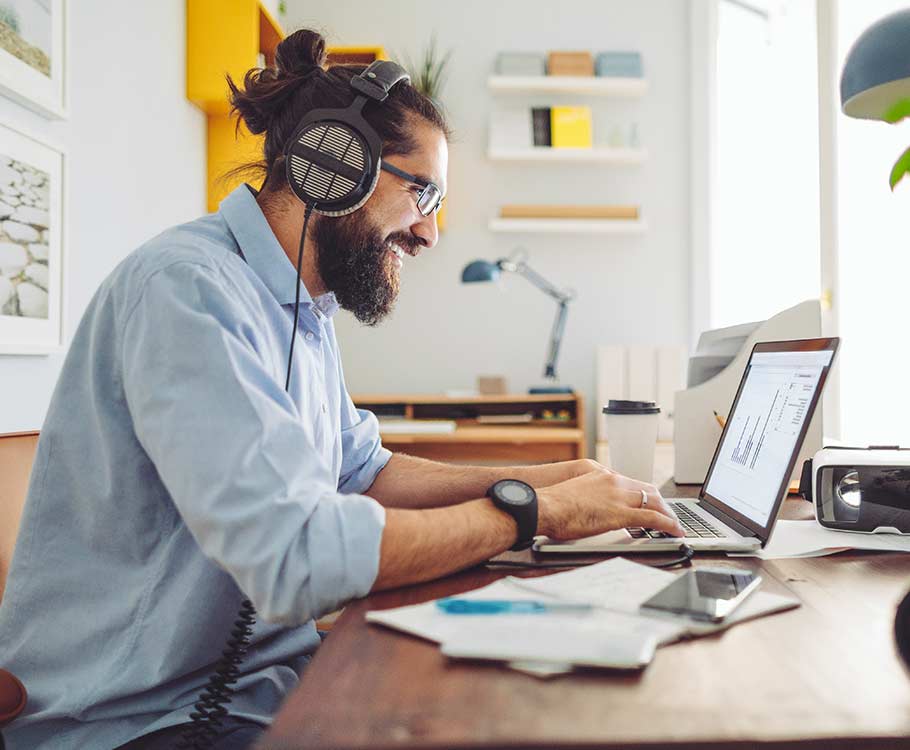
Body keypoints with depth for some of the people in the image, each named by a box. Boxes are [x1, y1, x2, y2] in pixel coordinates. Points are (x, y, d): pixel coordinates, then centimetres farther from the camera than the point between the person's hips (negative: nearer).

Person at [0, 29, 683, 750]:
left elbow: (362, 471, 15)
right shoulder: (189, 289, -22)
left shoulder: (304, 308, 8)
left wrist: (545, 477, 3)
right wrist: (538, 510, -20)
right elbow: (293, 558, -31)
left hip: (265, 674, 8)